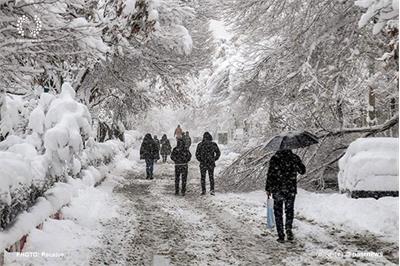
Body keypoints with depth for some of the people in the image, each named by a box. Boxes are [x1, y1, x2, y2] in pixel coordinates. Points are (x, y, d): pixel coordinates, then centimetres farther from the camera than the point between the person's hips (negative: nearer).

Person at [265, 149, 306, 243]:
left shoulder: (275, 158, -4)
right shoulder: (295, 157, -1)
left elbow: (270, 175, -6)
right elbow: (302, 171, 9)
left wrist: (268, 189, 2)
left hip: (277, 190, -1)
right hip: (291, 189, 1)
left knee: (278, 212, 8)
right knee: (289, 210, 17)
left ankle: (281, 236, 7)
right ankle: (288, 228, -6)